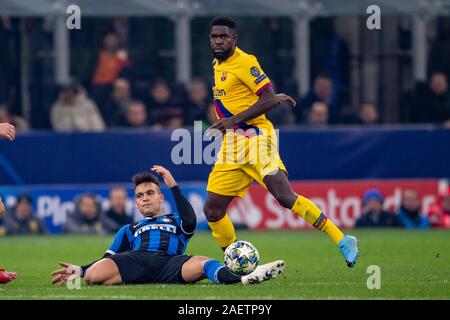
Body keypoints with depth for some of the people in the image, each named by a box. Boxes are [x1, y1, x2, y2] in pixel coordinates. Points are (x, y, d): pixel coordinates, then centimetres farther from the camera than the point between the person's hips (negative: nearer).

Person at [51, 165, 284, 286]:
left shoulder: (176, 222, 34)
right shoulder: (128, 231, 40)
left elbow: (190, 221, 8)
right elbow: (109, 261, 29)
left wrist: (173, 185, 4)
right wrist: (80, 269, 12)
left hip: (171, 263, -1)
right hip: (136, 260, 1)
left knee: (201, 264, -38)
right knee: (92, 275, -35)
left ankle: (240, 279, -65)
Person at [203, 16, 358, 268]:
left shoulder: (244, 62, -8)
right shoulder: (218, 65, 17)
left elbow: (268, 99, -14)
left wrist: (233, 120, -18)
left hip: (255, 138, -8)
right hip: (232, 144, 8)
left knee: (285, 196, -19)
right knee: (213, 210, -1)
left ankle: (343, 242, -14)